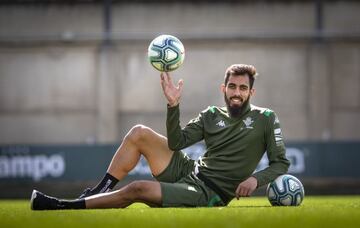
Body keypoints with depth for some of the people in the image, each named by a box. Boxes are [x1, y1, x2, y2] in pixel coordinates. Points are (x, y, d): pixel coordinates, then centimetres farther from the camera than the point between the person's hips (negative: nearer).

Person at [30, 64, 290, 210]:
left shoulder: (266, 119, -1)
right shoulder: (212, 115, 10)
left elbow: (281, 163, 0)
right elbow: (176, 142, -2)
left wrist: (256, 179, -19)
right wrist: (174, 105, -14)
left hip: (209, 194, -6)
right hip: (189, 172, 6)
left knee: (137, 189, -26)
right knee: (139, 133, -8)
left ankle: (65, 207, -16)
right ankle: (100, 190, -5)